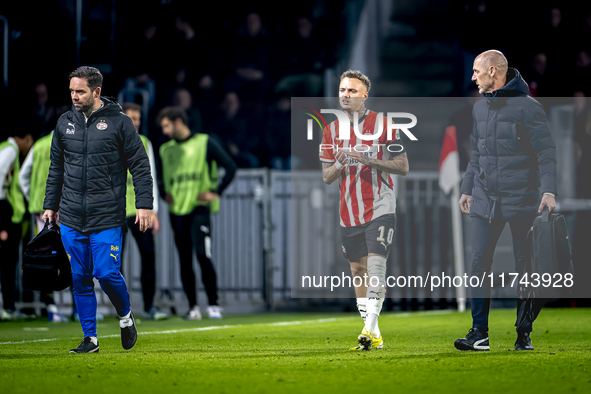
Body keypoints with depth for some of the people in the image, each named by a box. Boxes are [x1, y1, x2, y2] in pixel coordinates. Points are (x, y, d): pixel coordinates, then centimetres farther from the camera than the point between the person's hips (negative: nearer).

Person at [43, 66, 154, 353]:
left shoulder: (119, 123, -3)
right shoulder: (65, 123, 9)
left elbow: (140, 166, -1)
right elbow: (56, 169, 18)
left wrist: (144, 204, -8)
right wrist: (50, 205, 15)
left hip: (107, 218, -4)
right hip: (71, 219, 4)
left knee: (106, 274, -11)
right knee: (80, 279, 4)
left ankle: (125, 316, 18)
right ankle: (90, 338, 12)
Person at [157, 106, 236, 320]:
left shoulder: (204, 143, 1)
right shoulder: (166, 150, 15)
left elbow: (230, 167, 0)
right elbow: (159, 177, 28)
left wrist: (216, 193, -6)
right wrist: (164, 193, 8)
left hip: (199, 208, -5)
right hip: (176, 211, 5)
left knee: (203, 255, -16)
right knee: (185, 260, 2)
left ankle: (213, 304, -10)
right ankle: (193, 307, 8)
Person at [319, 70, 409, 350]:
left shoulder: (382, 124, -4)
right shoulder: (331, 130, 9)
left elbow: (403, 167, -5)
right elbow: (327, 177, 12)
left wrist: (369, 160, -18)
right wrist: (339, 165, -12)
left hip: (379, 208, -5)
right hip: (349, 211, 5)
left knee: (376, 266, -18)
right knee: (358, 271, 6)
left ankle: (370, 326, -22)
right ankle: (374, 337, 12)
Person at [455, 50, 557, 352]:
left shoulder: (527, 107, -7)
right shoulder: (480, 108, 12)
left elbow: (546, 151, -8)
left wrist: (549, 191, -18)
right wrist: (467, 189, 20)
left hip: (521, 199, -5)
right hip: (484, 200, 5)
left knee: (524, 267, 2)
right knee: (479, 263, -3)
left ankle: (524, 333, 9)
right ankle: (479, 333, -3)